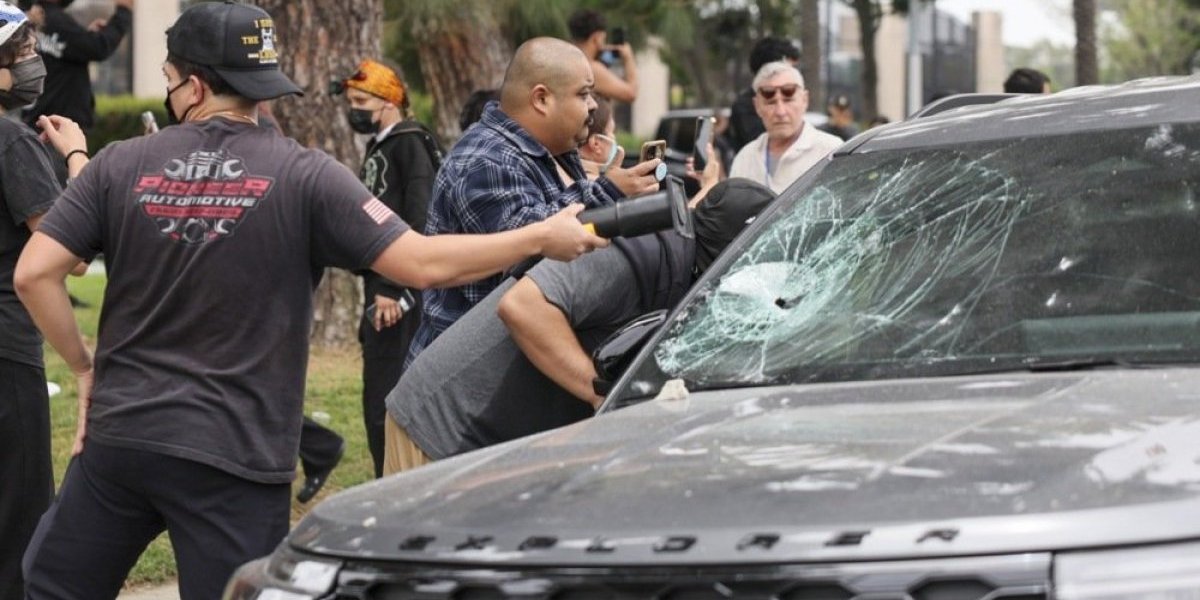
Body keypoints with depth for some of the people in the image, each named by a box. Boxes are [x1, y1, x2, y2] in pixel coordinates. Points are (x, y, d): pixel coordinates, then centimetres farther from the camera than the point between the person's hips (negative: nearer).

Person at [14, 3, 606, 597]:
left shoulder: (121, 164, -1)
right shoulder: (303, 176, -8)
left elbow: (34, 272, -6)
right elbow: (423, 264, -11)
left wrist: (84, 366, 9)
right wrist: (543, 237, -1)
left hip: (118, 436, 2)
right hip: (234, 458, -2)